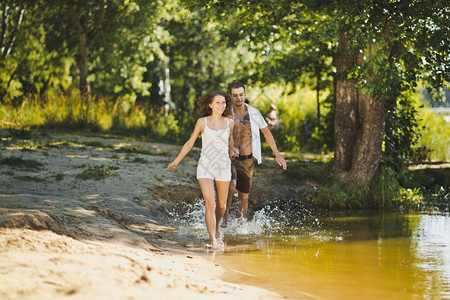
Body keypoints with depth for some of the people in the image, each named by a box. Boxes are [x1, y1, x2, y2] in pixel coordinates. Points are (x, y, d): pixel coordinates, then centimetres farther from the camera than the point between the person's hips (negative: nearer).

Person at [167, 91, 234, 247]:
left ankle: (216, 227, 44)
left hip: (223, 168, 3)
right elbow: (190, 143, 9)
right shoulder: (202, 122, -2)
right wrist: (176, 161, 15)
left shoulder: (229, 123, 2)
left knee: (221, 205, 15)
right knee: (210, 204, -15)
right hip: (205, 168, -2)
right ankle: (213, 240, -14)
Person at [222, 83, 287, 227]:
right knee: (231, 184, -28)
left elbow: (267, 133, 12)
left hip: (247, 161, 3)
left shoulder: (254, 113, 4)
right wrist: (230, 148, -29)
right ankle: (225, 218, -19)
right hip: (230, 158, -3)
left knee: (244, 196, 7)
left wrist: (277, 155, 10)